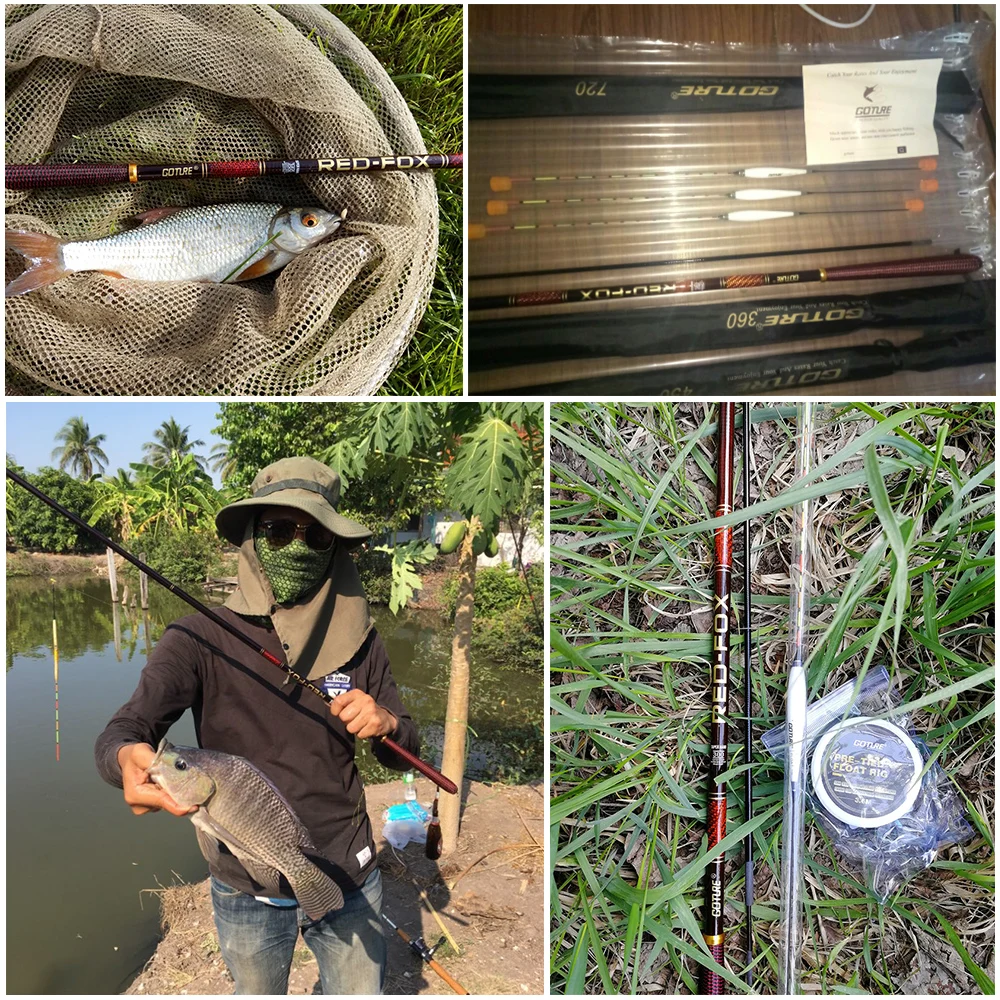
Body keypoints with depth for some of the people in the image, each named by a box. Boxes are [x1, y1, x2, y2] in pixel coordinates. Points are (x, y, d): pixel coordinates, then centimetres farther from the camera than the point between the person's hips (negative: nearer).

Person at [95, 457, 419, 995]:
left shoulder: (357, 639, -5)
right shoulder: (200, 639, -14)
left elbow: (403, 755, 2)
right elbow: (118, 733, -23)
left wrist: (386, 724, -20)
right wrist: (129, 759, -47)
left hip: (349, 879, 2)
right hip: (248, 894, -1)